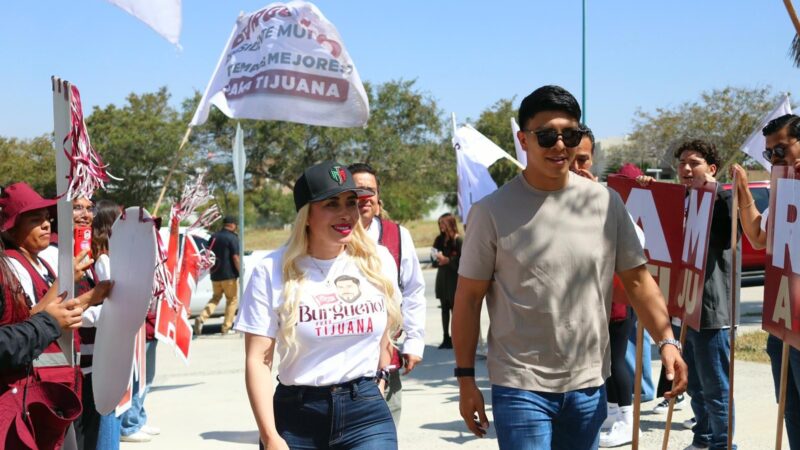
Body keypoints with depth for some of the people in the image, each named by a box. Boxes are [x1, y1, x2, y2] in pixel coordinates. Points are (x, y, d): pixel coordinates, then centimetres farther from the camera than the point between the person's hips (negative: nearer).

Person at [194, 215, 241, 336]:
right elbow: (235, 258, -16)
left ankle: (201, 318, -4)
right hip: (229, 275, -6)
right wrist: (240, 272, -9)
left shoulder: (214, 237, 10)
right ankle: (226, 327, 7)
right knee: (232, 300, 8)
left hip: (215, 275, 6)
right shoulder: (233, 238, -11)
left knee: (215, 298, 18)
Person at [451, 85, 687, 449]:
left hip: (589, 385, 4)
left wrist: (666, 340, -7)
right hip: (520, 387, -3)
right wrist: (466, 379, -4)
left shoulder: (606, 203, 2)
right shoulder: (492, 211, -6)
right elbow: (469, 299, -2)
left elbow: (637, 280, 7)